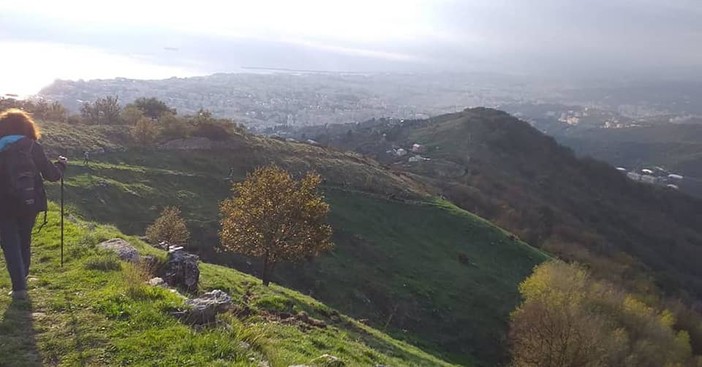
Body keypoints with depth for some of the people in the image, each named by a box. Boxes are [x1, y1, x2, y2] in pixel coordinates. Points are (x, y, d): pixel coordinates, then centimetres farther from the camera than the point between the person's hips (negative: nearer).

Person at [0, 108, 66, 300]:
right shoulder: (33, 147, -5)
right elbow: (51, 175, 0)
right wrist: (61, 164, 18)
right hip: (30, 204, 2)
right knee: (24, 241, 21)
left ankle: (19, 287, -3)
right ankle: (22, 278, 36)